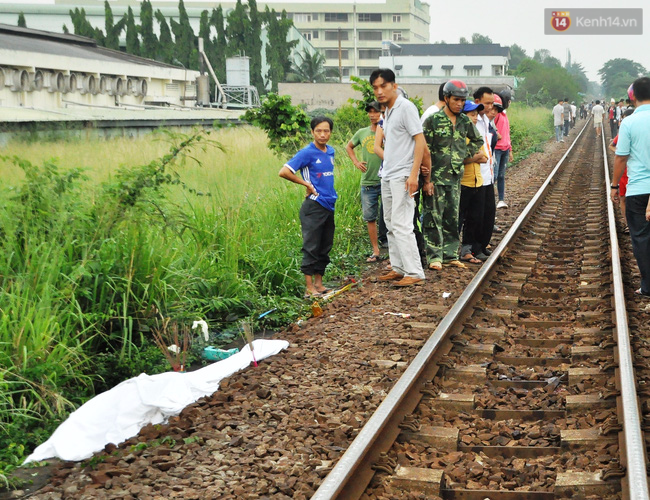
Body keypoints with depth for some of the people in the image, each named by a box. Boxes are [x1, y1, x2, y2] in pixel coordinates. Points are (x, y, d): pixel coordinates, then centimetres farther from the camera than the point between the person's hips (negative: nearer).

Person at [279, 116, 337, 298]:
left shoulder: (331, 151, 11)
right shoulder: (307, 153, -10)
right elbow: (284, 172, -16)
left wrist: (329, 191, 14)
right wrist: (307, 184, -9)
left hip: (329, 205, 7)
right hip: (314, 206, -7)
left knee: (325, 247, 11)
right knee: (311, 247, -5)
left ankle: (319, 283, 20)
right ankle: (309, 288, -2)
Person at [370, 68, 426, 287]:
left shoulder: (406, 107, -11)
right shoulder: (388, 111, 16)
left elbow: (420, 140, -16)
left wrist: (413, 174, -23)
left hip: (402, 176, -9)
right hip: (388, 176, 9)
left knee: (401, 225, -11)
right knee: (391, 225, 12)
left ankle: (414, 273, -8)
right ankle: (398, 268, 19)